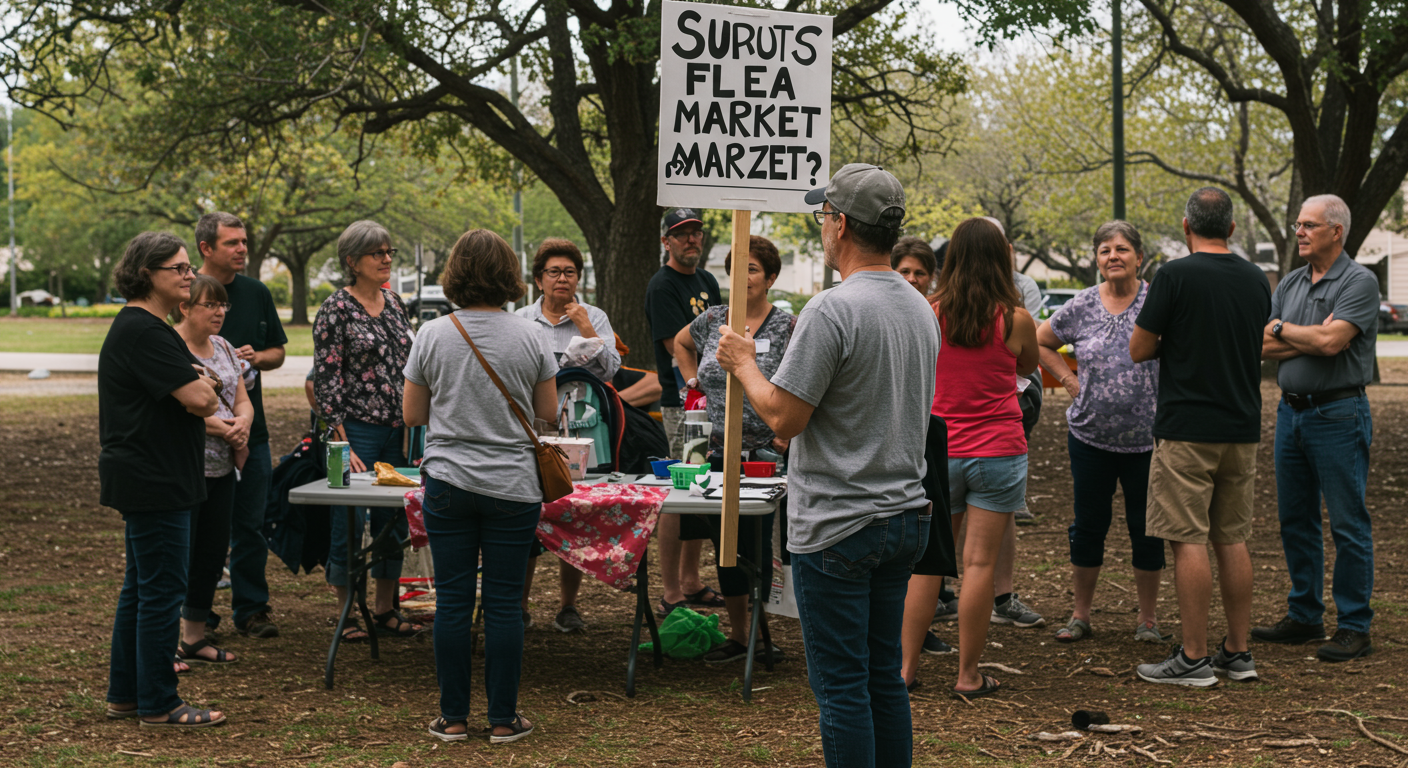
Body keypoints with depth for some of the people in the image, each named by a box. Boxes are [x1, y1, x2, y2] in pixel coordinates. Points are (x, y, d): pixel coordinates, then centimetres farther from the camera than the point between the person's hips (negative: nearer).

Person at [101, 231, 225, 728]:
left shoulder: (147, 327, 16)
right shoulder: (142, 331, -18)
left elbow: (199, 394, 18)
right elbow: (201, 400, -23)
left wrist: (196, 387, -2)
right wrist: (203, 389, -2)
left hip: (151, 479, 11)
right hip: (152, 482, -11)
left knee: (140, 588, 16)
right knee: (161, 592, -5)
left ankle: (124, 694, 25)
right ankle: (158, 705, 2)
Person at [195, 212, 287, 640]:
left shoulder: (256, 293, 10)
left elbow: (278, 352, 17)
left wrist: (256, 357, -5)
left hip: (249, 426, 4)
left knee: (250, 524, 8)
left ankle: (251, 608, 18)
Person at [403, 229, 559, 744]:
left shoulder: (432, 336, -3)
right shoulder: (531, 338, -4)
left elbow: (412, 415, 3)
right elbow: (548, 413, 4)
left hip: (448, 484, 1)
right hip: (513, 485, 0)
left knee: (453, 601, 6)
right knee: (504, 602, 4)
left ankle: (453, 718, 12)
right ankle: (503, 719, 10)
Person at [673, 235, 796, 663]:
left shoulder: (788, 327, -7)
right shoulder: (713, 320, 7)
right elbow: (680, 342, 28)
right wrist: (694, 381, 16)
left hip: (766, 455, -5)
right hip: (719, 453, 5)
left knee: (758, 545, -2)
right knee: (725, 546, 10)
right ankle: (737, 635, 21)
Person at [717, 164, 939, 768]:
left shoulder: (832, 310, -18)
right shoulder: (921, 309, 10)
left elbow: (783, 418, -17)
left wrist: (743, 364, 0)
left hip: (837, 528, -8)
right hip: (906, 515, 8)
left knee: (841, 686, -2)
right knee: (884, 677, 15)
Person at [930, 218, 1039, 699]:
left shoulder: (929, 314, -3)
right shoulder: (1015, 320, -7)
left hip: (939, 451, 2)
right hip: (999, 451, -2)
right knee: (979, 563, 0)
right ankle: (968, 675, 5)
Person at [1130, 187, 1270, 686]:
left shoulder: (1175, 276, -11)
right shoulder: (1257, 280, 8)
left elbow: (1138, 350, -7)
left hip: (1187, 431, -6)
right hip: (1242, 427, 6)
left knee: (1189, 542, -3)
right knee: (1233, 540, 12)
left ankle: (1194, 659, -2)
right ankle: (1238, 653, 16)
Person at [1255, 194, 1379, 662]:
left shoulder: (1359, 282, -8)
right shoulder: (1289, 285, 13)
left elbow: (1331, 342, -20)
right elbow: (1264, 347, 3)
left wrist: (1283, 330, -5)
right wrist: (1311, 338, -10)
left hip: (1338, 416, -7)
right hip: (1291, 411, 7)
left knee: (1348, 523, -3)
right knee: (1295, 519, 12)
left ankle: (1354, 628, 2)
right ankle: (1304, 617, 22)